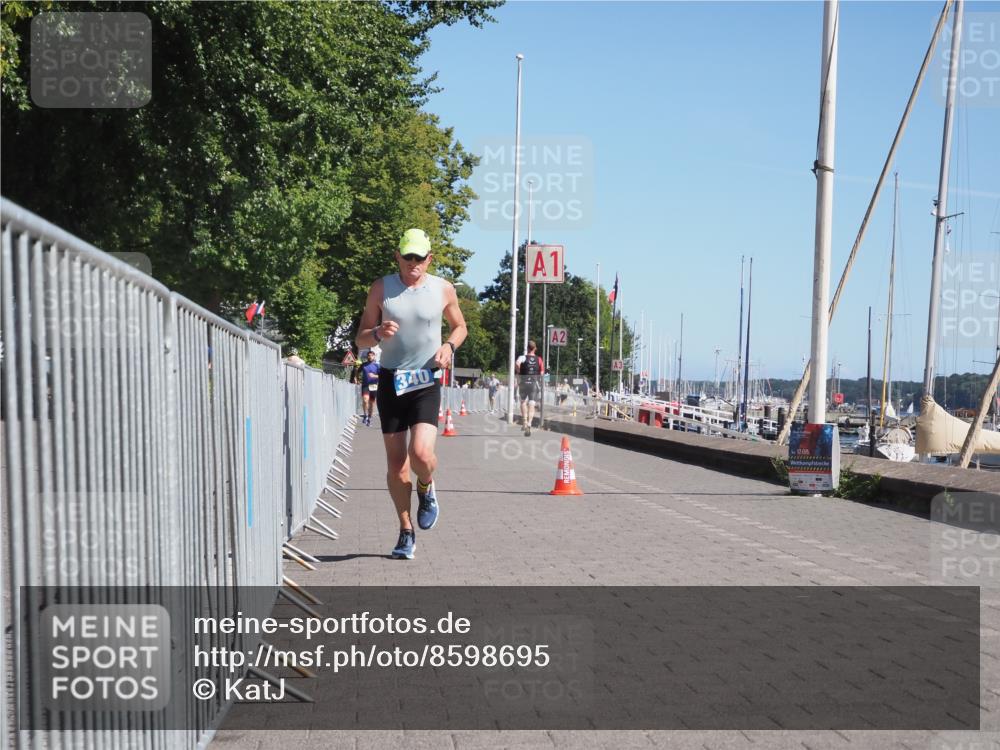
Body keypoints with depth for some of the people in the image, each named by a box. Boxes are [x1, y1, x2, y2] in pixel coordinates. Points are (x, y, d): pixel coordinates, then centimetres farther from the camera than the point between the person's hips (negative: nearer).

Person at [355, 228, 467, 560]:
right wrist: (378, 333, -17)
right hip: (390, 380, 1)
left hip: (426, 382, -1)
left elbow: (460, 326, 18)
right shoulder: (381, 288, 2)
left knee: (421, 453, -20)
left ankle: (426, 489, 16)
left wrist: (449, 346, -3)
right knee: (395, 462, 4)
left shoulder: (443, 290, 3)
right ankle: (406, 530, 21)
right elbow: (361, 338, 6)